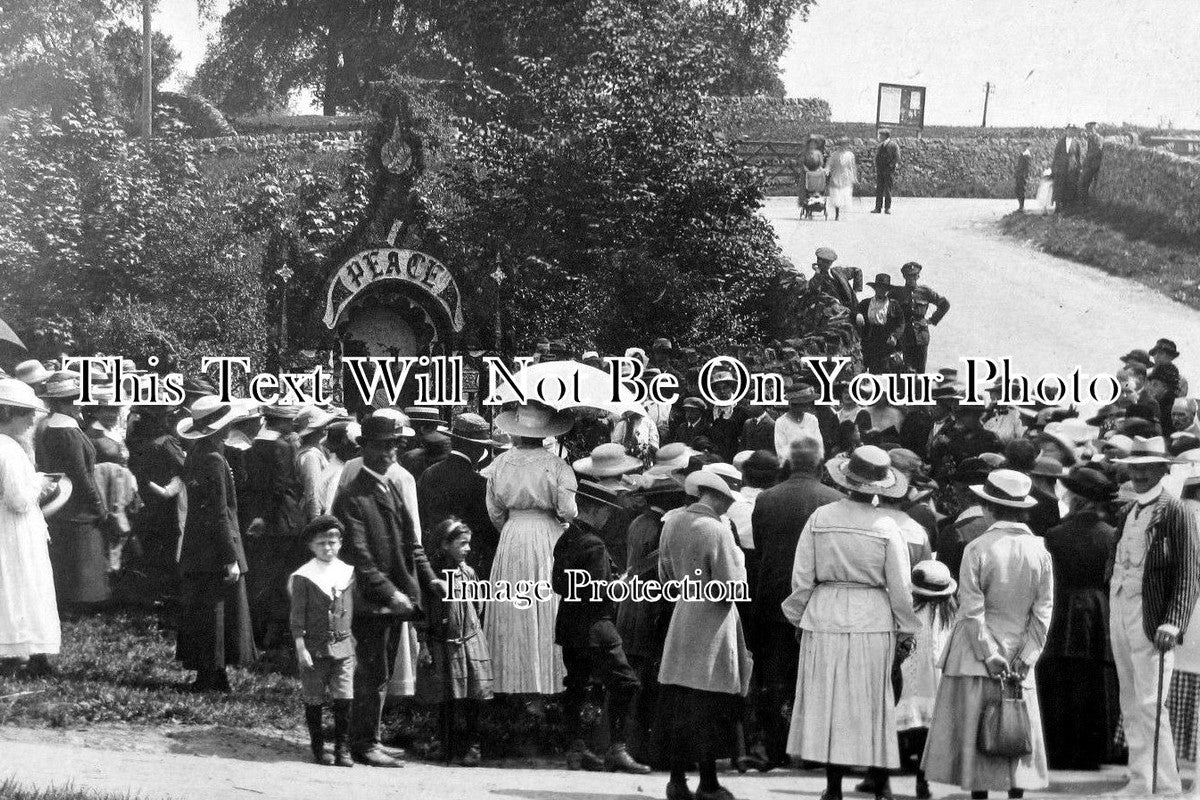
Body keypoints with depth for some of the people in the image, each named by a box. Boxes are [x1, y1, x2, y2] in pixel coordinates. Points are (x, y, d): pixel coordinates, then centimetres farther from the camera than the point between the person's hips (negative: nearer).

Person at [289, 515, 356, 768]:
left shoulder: (348, 573, 7)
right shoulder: (303, 577, -4)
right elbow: (297, 617, -4)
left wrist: (354, 641, 11)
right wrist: (301, 648, -9)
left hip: (343, 646, 2)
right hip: (314, 648, -2)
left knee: (343, 700, -3)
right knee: (314, 701, 6)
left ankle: (342, 748, 6)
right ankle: (318, 747, 18)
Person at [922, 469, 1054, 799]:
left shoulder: (977, 549, -10)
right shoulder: (1040, 552, 0)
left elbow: (973, 610, -13)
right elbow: (1043, 612, -2)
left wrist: (989, 655, -8)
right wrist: (1024, 658, -1)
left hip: (975, 657, -3)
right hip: (1018, 653, 3)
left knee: (975, 734, 3)